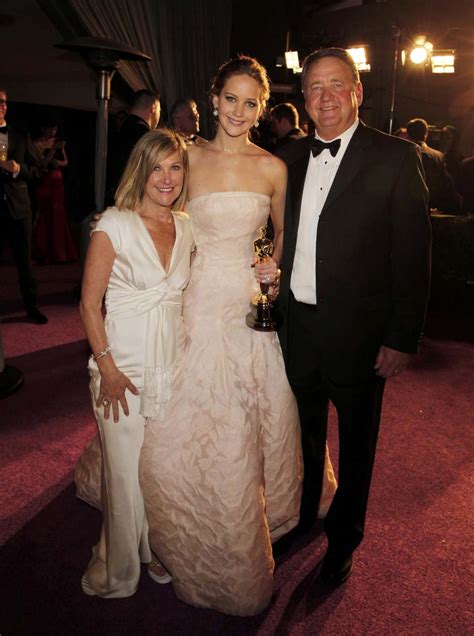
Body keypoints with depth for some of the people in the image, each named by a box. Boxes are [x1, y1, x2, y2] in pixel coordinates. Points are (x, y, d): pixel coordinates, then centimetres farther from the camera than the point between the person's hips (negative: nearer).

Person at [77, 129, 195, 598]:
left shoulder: (186, 226, 5)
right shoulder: (114, 225, -10)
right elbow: (89, 305, -9)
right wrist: (107, 369, -12)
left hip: (174, 364, 5)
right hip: (124, 366, -4)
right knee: (127, 473, 7)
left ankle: (158, 553, 41)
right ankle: (119, 570, 34)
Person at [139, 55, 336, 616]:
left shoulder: (273, 168, 3)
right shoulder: (190, 158, 3)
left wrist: (277, 265, -5)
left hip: (252, 302, 1)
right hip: (199, 301, 0)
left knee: (254, 421, 10)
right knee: (188, 425, 3)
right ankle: (198, 552, 30)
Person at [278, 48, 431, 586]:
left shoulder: (396, 158, -9)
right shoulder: (292, 158, 6)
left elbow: (412, 254, -11)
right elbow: (286, 237, 9)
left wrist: (403, 338, -13)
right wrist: (274, 297, 1)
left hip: (357, 334, -4)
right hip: (296, 326, 5)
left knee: (355, 442, 15)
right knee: (306, 433, 22)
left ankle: (343, 537, 39)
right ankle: (302, 516, 47)